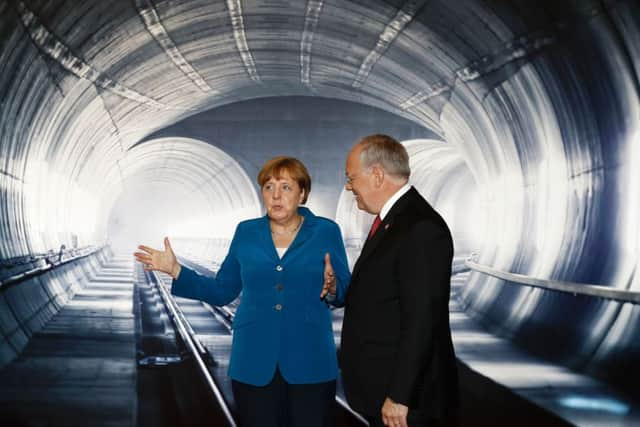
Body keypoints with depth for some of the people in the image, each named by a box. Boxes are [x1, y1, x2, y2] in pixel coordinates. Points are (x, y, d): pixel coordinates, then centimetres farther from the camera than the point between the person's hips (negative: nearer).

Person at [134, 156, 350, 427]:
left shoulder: (326, 232, 1)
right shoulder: (247, 233, 7)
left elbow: (344, 294, 1)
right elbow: (222, 292, 9)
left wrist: (331, 289, -21)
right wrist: (175, 271, 3)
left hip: (310, 364, -1)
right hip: (254, 364, 2)